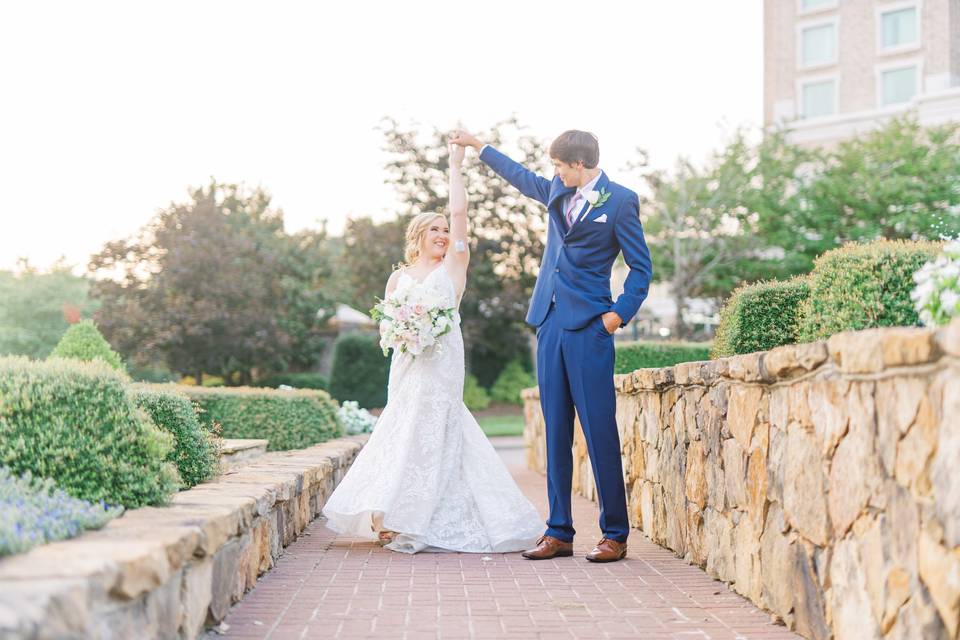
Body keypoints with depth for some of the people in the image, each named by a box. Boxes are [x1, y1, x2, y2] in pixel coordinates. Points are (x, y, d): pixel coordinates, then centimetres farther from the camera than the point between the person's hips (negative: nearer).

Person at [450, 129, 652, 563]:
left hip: (589, 328, -6)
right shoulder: (557, 193, 15)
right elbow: (522, 177, 34)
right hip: (549, 324, 6)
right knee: (556, 432, 6)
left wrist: (620, 313, -13)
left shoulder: (620, 201, -3)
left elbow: (640, 267, -2)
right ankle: (558, 532, 11)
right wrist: (478, 146, 42)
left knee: (600, 430, -7)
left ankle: (615, 535, 0)